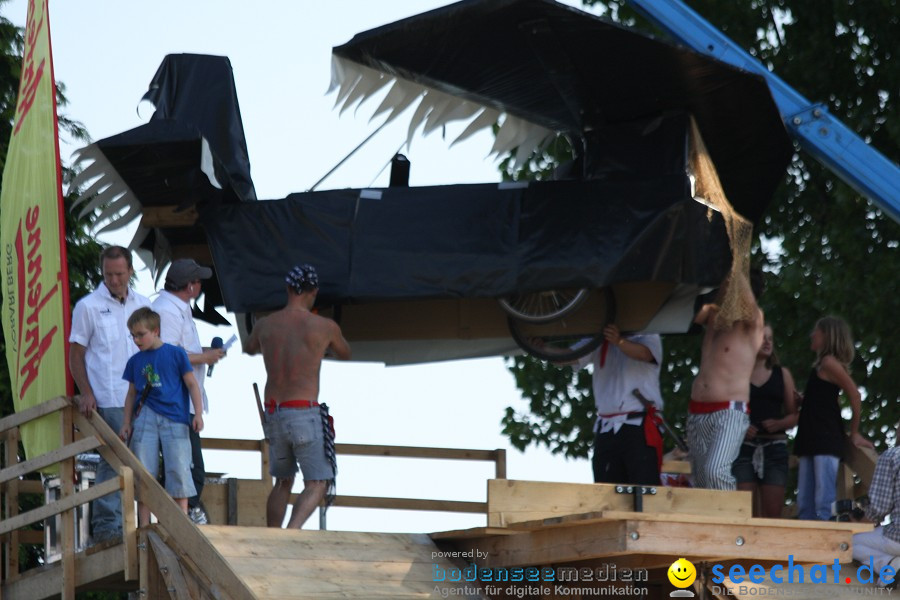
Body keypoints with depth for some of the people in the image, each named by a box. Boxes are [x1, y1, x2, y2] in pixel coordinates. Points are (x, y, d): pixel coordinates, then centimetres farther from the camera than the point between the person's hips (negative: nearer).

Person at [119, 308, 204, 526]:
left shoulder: (176, 354, 2)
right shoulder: (135, 361, 12)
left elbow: (192, 384, 4)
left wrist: (198, 414, -6)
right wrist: (126, 423, 12)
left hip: (174, 419, -3)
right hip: (145, 417, 3)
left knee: (178, 469, -6)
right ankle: (144, 526, 3)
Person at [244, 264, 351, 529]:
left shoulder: (265, 325, 6)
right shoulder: (325, 327, -4)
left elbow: (249, 348, 31)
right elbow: (344, 354, 19)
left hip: (274, 415, 5)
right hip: (305, 415, -5)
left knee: (283, 482, 21)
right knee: (317, 485, -2)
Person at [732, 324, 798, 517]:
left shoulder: (782, 374, 15)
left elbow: (794, 415, 13)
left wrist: (779, 424, -7)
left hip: (775, 447, 2)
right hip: (744, 446, -2)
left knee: (773, 512, -5)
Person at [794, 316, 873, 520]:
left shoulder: (830, 363, -7)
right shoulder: (822, 364, 20)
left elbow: (855, 395, -13)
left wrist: (854, 433, -7)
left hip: (826, 441, -10)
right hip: (812, 442, 10)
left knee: (824, 503, -16)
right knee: (805, 504, 3)